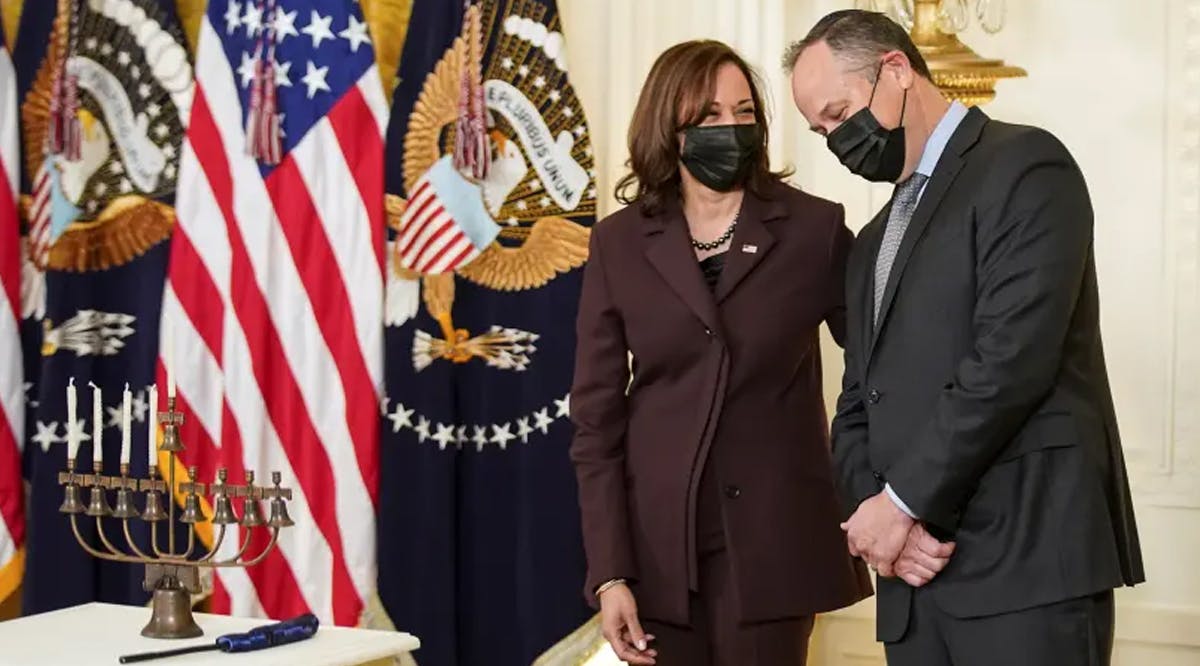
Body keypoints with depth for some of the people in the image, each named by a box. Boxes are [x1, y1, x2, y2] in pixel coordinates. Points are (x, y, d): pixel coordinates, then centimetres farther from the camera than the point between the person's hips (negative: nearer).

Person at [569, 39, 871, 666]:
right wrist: (609, 571, -6)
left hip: (770, 538, -1)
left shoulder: (814, 228, -1)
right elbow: (596, 417, 0)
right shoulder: (619, 243, 2)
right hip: (656, 540, 1)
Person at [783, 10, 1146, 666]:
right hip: (916, 567, 7)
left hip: (1025, 554, -7)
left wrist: (902, 501, -11)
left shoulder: (1024, 165, -5)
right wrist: (874, 509, -2)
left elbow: (1011, 359, -16)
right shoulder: (873, 243, 21)